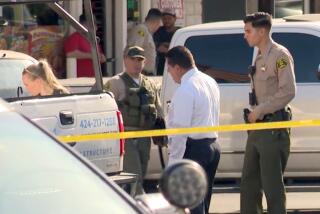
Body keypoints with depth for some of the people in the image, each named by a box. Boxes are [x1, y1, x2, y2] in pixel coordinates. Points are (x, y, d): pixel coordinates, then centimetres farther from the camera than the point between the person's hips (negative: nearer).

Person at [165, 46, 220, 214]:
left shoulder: (185, 90, -17)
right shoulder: (210, 82, 12)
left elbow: (180, 130, -20)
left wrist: (173, 162, -19)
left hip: (193, 149, -9)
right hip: (213, 146, 9)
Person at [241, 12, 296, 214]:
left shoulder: (280, 55, -11)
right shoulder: (260, 58, 15)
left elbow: (288, 92, -20)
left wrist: (259, 111, -17)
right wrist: (254, 114, 8)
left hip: (274, 127, -9)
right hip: (257, 127, 9)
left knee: (272, 184, -7)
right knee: (249, 183, 12)